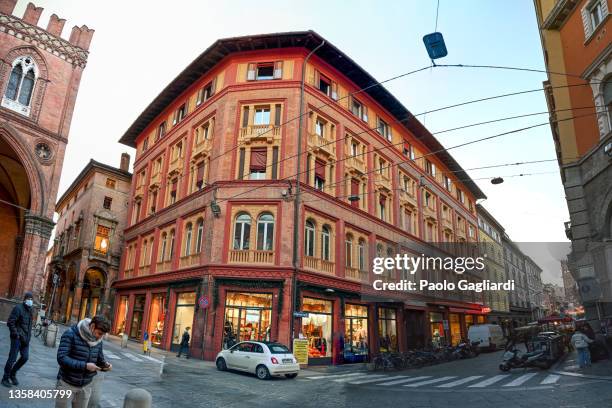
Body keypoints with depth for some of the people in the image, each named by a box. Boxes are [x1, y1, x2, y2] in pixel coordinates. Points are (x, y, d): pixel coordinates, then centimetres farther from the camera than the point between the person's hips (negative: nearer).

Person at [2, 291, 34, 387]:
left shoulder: (30, 310, 12)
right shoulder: (18, 308, -12)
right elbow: (10, 322, -15)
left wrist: (29, 335, 11)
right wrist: (16, 334, -17)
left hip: (26, 339, 7)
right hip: (17, 338, -7)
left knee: (25, 357, 8)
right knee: (12, 358, 0)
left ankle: (13, 374, 26)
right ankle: (5, 378, 15)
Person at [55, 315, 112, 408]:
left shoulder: (98, 341, -1)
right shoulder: (70, 334, -18)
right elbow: (61, 358, -24)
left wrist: (105, 365, -17)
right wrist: (85, 366, -29)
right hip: (66, 384, -4)